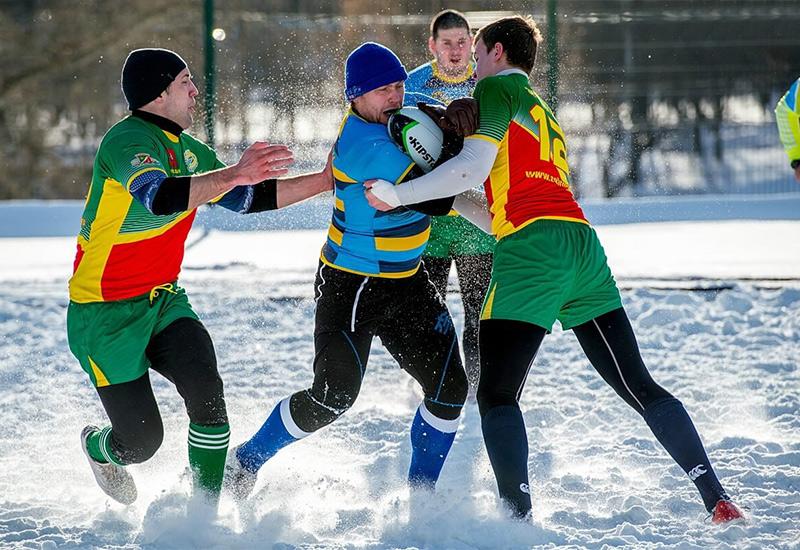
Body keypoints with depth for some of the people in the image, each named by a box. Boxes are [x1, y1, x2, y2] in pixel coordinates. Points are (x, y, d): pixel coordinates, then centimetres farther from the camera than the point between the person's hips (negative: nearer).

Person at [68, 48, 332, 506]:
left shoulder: (187, 149, 8)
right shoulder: (129, 141, -21)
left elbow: (248, 198, 17)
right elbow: (160, 198, -41)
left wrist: (326, 180, 10)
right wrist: (233, 174, -52)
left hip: (163, 300, 7)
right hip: (106, 313, -7)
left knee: (206, 390, -20)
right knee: (143, 439, -5)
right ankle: (99, 447, 33)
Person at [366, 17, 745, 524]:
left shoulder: (497, 88, 7)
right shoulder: (544, 113, 31)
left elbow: (474, 166, -7)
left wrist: (399, 194, -1)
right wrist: (451, 200, 37)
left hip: (532, 249, -7)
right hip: (582, 242, 8)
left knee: (496, 396, -5)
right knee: (639, 386, 8)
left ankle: (518, 518, -21)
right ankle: (716, 497, 2)